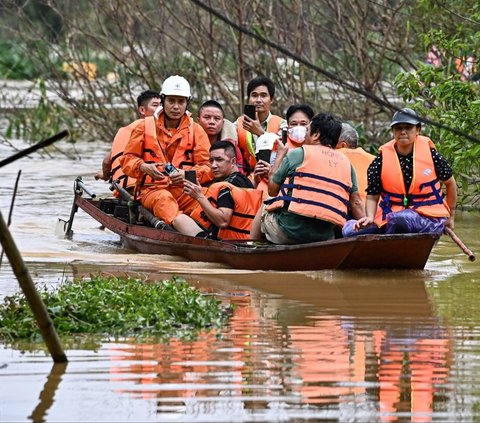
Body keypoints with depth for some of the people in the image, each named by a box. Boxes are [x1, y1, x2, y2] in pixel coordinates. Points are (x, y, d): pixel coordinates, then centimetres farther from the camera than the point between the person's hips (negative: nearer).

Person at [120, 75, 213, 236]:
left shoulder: (196, 131, 14)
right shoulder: (145, 126, 12)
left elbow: (207, 167, 6)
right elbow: (128, 160, 11)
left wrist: (187, 174, -16)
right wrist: (144, 167, -12)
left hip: (185, 191, 3)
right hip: (152, 189, -3)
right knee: (164, 199, -40)